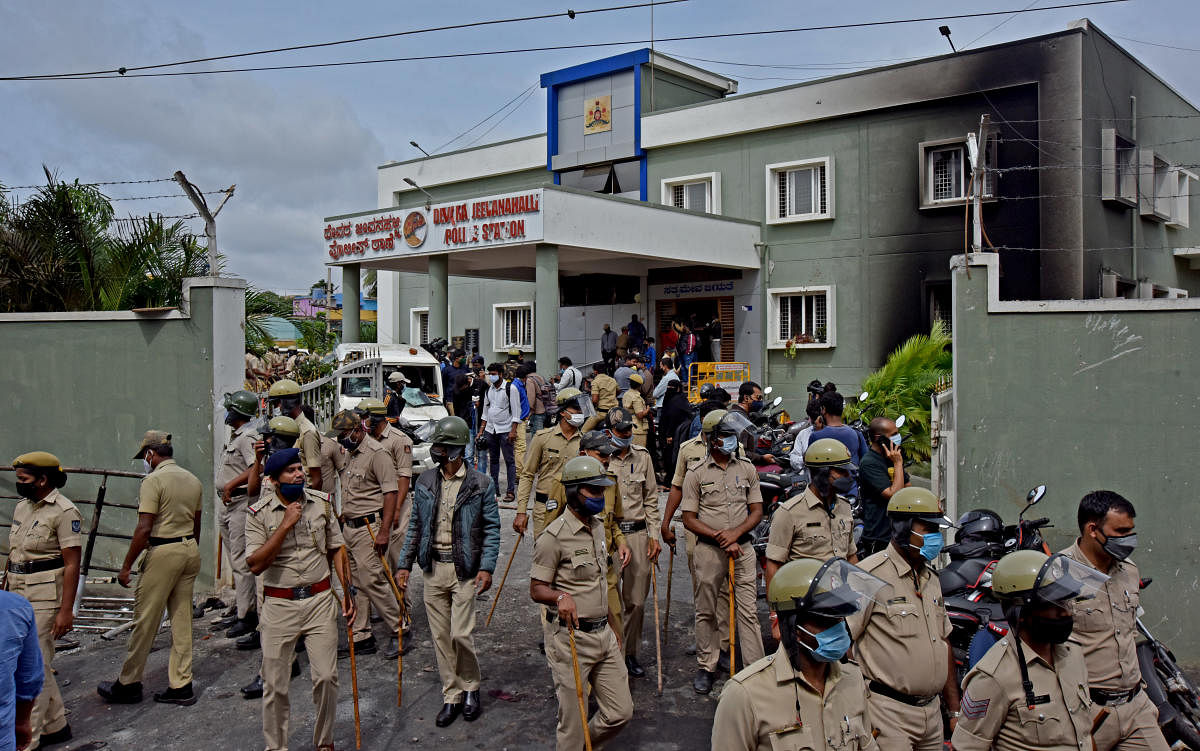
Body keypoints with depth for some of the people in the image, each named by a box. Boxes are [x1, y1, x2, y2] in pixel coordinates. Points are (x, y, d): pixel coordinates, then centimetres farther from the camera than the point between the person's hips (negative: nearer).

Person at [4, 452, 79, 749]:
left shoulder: (64, 511, -13)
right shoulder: (22, 507, 13)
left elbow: (72, 565, -15)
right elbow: (14, 554, 19)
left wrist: (65, 610, -18)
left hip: (45, 597, -8)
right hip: (18, 596, 8)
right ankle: (56, 726, 27)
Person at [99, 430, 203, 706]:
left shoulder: (154, 480, -12)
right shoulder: (193, 480, 11)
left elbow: (144, 529, -17)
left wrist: (126, 566, -11)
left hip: (163, 552, -7)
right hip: (190, 549, 7)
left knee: (145, 621, 4)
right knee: (182, 620, 10)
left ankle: (129, 683, 16)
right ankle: (181, 686, 14)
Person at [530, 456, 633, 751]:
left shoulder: (598, 528, 11)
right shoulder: (555, 536, -15)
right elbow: (536, 589, -12)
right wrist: (561, 597, -33)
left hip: (603, 635, 8)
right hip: (571, 638, -7)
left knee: (621, 712, 11)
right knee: (573, 721, 1)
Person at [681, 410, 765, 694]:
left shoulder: (747, 469, 7)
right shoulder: (696, 475, -1)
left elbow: (757, 511, 7)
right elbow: (689, 519, -2)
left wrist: (735, 533, -11)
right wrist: (720, 538, -12)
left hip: (742, 547, 1)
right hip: (709, 550, -1)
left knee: (749, 611, 0)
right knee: (706, 611, 8)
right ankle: (706, 667, 21)